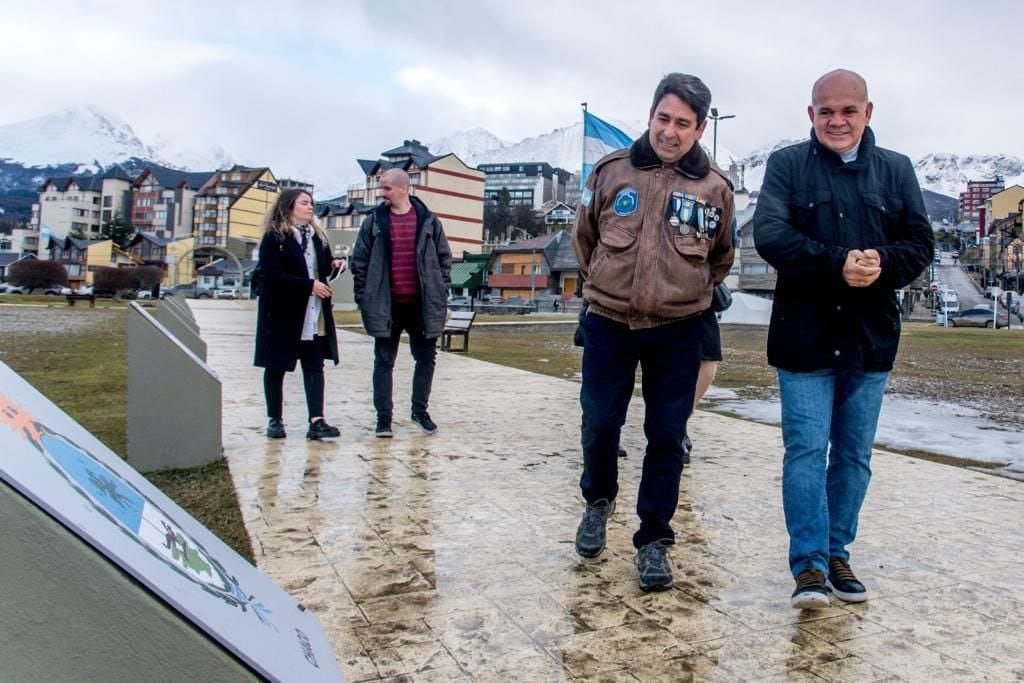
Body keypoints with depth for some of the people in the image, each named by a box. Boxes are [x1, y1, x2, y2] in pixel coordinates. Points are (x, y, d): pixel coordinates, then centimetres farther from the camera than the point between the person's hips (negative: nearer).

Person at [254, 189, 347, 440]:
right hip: (281, 314, -5)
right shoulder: (274, 238, -7)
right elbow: (272, 276, -17)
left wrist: (333, 265, -3)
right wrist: (309, 285, -20)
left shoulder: (317, 236, 13)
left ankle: (316, 421, -2)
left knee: (314, 366, -1)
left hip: (314, 315, 6)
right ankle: (275, 420, 16)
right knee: (276, 367, 6)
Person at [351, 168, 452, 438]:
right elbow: (359, 261, 4)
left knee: (426, 359, 9)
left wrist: (441, 294, 2)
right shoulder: (374, 221, 2)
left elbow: (444, 258, 8)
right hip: (386, 305, -1)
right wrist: (364, 298, -1)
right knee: (384, 362, 4)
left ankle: (420, 411, 26)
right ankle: (383, 418, 13)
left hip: (421, 304, 1)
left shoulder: (428, 221, 3)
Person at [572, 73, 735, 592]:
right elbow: (583, 238, 13)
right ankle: (598, 501, 36)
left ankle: (653, 540, 19)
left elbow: (721, 256, 16)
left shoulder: (715, 188, -1)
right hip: (609, 323, 0)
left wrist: (689, 294, 13)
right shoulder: (612, 171, -2)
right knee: (599, 422, 6)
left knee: (667, 436, 3)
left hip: (677, 332, 0)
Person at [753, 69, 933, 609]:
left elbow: (920, 244, 5)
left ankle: (837, 554, 25)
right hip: (804, 335, -3)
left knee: (854, 456, 11)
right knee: (806, 451, -4)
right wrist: (838, 263, -23)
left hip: (870, 339, 3)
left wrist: (881, 264, -18)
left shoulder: (896, 170, 11)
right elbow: (769, 234, -12)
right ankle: (809, 566, 5)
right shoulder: (786, 165, 2)